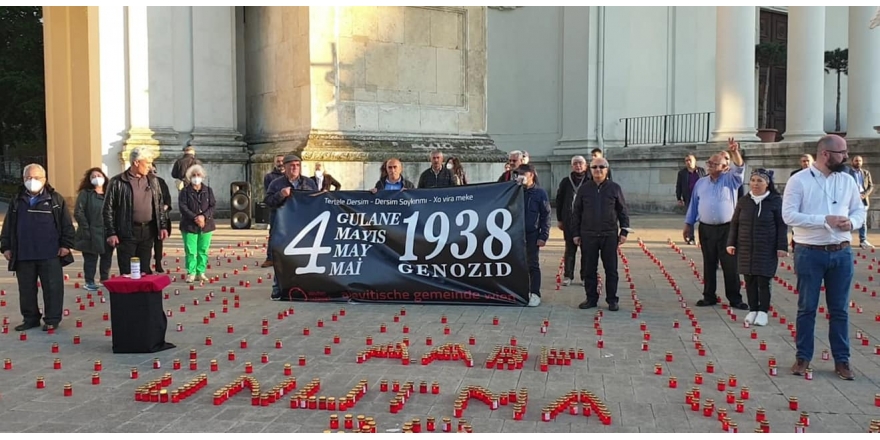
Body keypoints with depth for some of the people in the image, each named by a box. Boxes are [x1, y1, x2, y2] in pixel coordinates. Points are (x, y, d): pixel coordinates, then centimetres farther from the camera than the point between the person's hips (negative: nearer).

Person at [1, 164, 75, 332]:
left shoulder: (55, 199, 1)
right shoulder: (17, 201, 11)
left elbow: (67, 224, -1)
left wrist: (66, 244, -6)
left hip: (50, 255, -3)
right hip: (23, 255, 3)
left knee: (52, 288, -1)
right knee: (26, 289, 9)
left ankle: (52, 319, 8)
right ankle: (30, 318, 21)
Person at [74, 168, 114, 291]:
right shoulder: (85, 193, -2)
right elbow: (78, 212, -9)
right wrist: (86, 229, -16)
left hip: (107, 233, 5)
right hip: (91, 233, -4)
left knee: (107, 258, 11)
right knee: (90, 258, 1)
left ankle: (105, 280, 23)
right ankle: (89, 282, 9)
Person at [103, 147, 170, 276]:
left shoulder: (153, 180, 9)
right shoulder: (117, 182, -5)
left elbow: (160, 204, 15)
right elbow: (108, 209, -4)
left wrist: (163, 226, 6)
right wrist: (111, 233, -8)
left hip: (147, 231, 4)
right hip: (127, 232, -4)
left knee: (144, 271, 9)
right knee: (126, 273, -2)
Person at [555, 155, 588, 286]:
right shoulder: (566, 182, 6)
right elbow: (559, 200, 9)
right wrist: (559, 219, 6)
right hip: (569, 220, 1)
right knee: (570, 248, 5)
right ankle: (568, 275, 10)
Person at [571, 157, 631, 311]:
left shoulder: (614, 188, 2)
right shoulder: (584, 189, 5)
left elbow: (623, 211, 6)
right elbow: (576, 212, 8)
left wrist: (624, 231, 0)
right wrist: (575, 233, 5)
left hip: (609, 235, -1)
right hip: (588, 235, 1)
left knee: (611, 269, 3)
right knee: (589, 269, 6)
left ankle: (612, 300, 12)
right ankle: (591, 298, 16)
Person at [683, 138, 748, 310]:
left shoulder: (730, 179, 3)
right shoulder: (701, 183, 12)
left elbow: (739, 168, -16)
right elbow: (693, 205, 13)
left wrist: (735, 152, -34)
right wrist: (688, 225, 9)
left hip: (726, 229, -3)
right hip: (706, 229, 3)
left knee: (730, 265, -1)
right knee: (709, 265, 9)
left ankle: (735, 299, 5)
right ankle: (709, 296, 16)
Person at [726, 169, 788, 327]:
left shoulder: (775, 201, -5)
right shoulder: (743, 201, 6)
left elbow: (782, 225, -4)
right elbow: (734, 224, 11)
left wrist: (782, 247, -8)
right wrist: (731, 243, 6)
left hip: (766, 250, -4)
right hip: (746, 249, 4)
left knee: (763, 281, -1)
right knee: (749, 281, 7)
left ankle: (763, 312, 8)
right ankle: (753, 310, 17)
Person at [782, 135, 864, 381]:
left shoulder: (847, 181, 7)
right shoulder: (799, 180, -7)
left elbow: (859, 210, 14)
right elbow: (789, 215, -14)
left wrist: (852, 222, -9)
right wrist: (824, 220, -21)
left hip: (841, 252, 4)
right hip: (810, 252, -4)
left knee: (840, 309, 9)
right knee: (807, 308, 5)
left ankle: (842, 360, 18)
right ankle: (803, 357, 16)